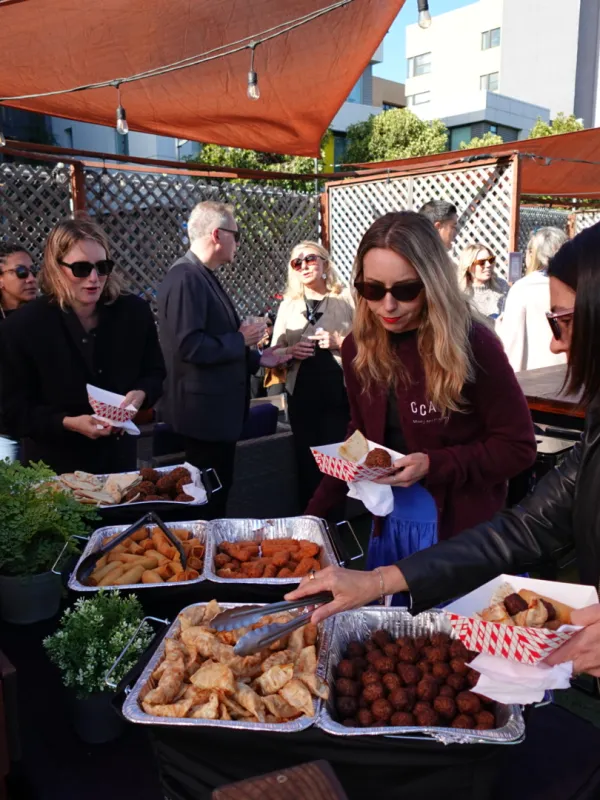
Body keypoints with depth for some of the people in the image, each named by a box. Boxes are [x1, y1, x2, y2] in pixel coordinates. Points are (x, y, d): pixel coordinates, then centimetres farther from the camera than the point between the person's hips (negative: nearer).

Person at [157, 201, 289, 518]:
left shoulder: (204, 276, 13)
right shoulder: (185, 278, -19)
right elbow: (190, 347, -28)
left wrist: (257, 358, 10)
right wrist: (241, 340, -16)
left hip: (217, 410, 10)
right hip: (204, 412, -10)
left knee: (218, 491, 21)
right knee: (208, 496, 4)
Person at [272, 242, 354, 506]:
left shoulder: (346, 298, 1)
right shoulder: (288, 305, 12)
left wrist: (340, 342, -17)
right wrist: (290, 351, -9)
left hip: (340, 392, -3)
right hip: (302, 394, 3)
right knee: (306, 460, 8)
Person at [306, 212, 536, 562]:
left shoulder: (472, 343, -19)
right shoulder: (359, 347, -5)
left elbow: (518, 447, -12)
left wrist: (433, 465, -23)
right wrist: (316, 509, 1)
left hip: (465, 526, -4)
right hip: (389, 522, 5)